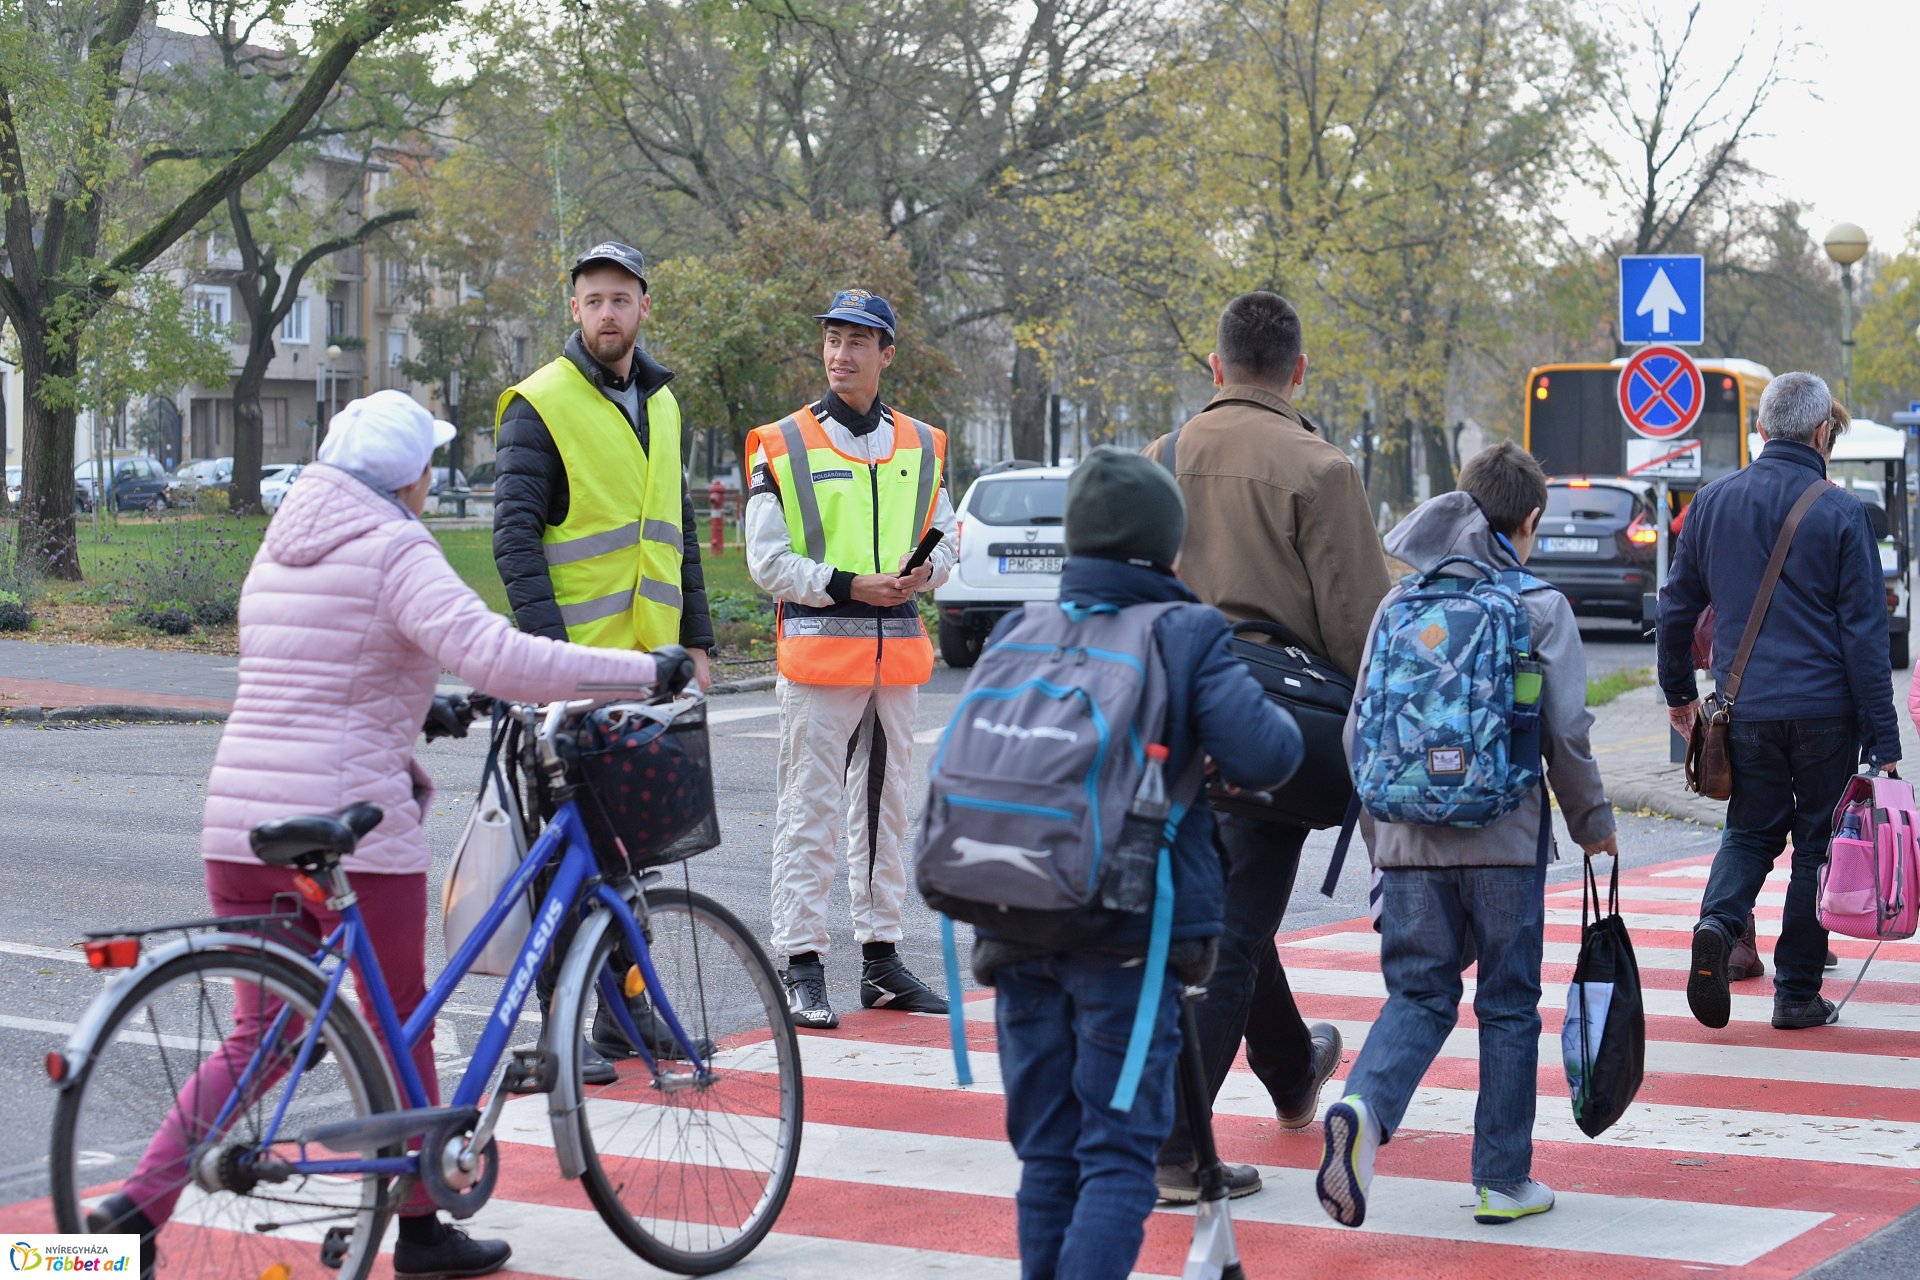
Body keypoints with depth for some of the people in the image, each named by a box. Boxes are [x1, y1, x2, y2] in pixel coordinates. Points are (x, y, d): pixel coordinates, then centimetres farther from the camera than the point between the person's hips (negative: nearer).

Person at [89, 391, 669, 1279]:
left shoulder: (282, 546, 16)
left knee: (259, 1037, 14)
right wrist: (648, 670, -20)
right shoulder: (395, 551, -10)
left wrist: (424, 710, 37)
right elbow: (500, 658, -24)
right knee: (400, 1024, 10)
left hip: (238, 818, 7)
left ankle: (136, 1206, 3)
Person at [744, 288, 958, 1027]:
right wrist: (846, 586, -15)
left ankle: (881, 958, 20)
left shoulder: (922, 446, 12)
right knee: (810, 813, -4)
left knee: (885, 807, 11)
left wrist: (923, 572, -6)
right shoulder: (783, 445, 0)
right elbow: (767, 561, -4)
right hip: (818, 646, -4)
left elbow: (945, 540, 17)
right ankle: (801, 966, 0)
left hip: (898, 650, 4)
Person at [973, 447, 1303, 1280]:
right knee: (1119, 1157, 1)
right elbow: (1264, 756, -15)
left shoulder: (1016, 637, 6)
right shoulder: (1187, 639, -6)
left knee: (1047, 1156, 15)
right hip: (1130, 937, -4)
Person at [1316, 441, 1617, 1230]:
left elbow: (1359, 733, 9)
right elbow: (1566, 732, -6)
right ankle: (1503, 1180, 13)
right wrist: (1592, 823, 8)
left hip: (1410, 839, 3)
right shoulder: (1540, 607, -2)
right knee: (1508, 1006, 9)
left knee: (1419, 994, 10)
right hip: (1504, 839, -3)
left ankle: (1364, 1105, -18)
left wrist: (1380, 837, 19)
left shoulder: (1398, 606, 8)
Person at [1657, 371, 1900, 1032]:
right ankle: (1797, 993, 10)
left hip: (1744, 708, 3)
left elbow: (1676, 606, 11)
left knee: (1750, 830, 15)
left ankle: (1718, 923, -13)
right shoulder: (1841, 513, -7)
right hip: (1825, 711, -3)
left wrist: (1678, 691, 25)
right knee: (1817, 842, 8)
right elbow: (1865, 632, -7)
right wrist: (1881, 741, -5)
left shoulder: (1713, 501, 4)